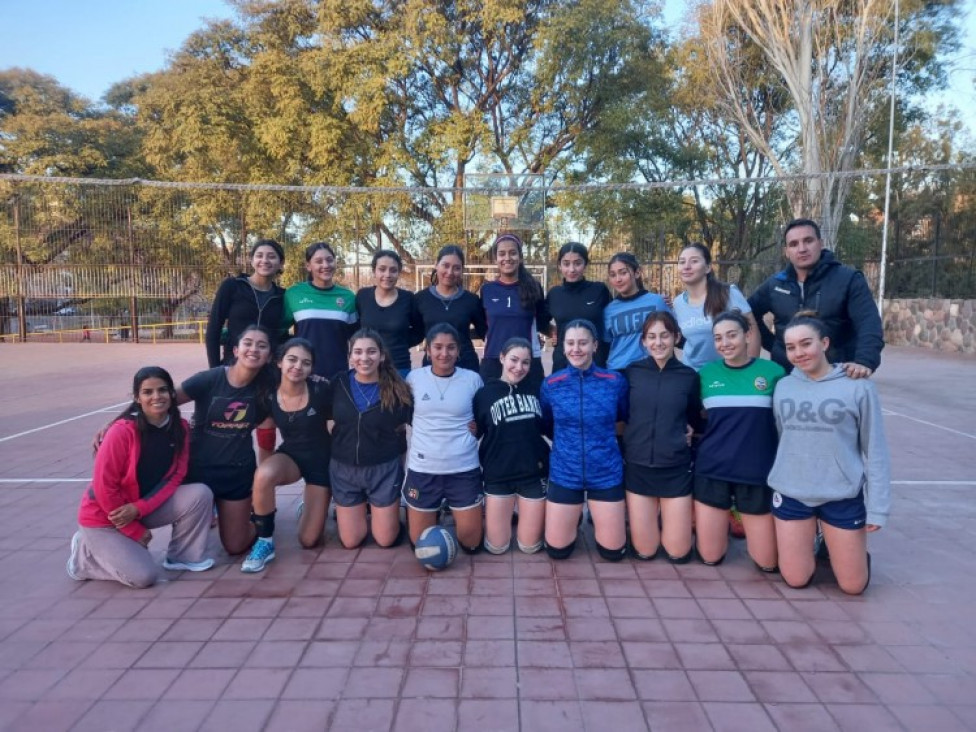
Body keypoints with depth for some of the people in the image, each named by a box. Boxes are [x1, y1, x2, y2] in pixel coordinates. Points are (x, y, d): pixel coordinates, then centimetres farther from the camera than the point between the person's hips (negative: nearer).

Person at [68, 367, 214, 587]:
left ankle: (183, 555, 2)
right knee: (143, 575, -17)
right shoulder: (122, 431, -25)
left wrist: (139, 509, -21)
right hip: (104, 515, -5)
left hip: (147, 506, 5)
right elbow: (104, 487, -22)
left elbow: (175, 477, -6)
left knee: (200, 494, -18)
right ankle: (84, 555, 10)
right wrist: (136, 531, -15)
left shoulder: (180, 428, -8)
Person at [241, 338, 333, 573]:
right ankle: (264, 541, -14)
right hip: (291, 455, 2)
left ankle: (310, 499, 35)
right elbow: (265, 439, 1)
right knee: (263, 475, -37)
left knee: (309, 541, 0)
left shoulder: (321, 391, -24)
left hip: (321, 459, -1)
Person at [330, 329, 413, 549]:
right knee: (350, 541, 9)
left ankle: (378, 511, 36)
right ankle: (363, 510, 39)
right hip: (344, 469, 2)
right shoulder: (338, 384, -6)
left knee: (386, 539, 5)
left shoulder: (397, 389, -11)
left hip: (384, 469, -2)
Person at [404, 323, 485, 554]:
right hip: (422, 469, 1)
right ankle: (433, 513, 42)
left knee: (471, 543, 5)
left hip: (464, 470, 0)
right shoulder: (414, 377, -3)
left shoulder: (473, 379, -4)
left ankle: (456, 513, 35)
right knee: (420, 543, 11)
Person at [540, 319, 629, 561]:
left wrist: (604, 434, -1)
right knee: (557, 549, 6)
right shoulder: (551, 384, -4)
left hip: (606, 474, 0)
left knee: (613, 551, 7)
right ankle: (575, 518, 37)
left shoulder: (615, 381, -7)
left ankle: (597, 519, 39)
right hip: (564, 474, 1)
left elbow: (628, 419, 8)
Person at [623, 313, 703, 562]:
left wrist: (690, 431, -5)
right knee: (644, 550, 6)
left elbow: (695, 419, 12)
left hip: (676, 468, 0)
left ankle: (667, 517, 35)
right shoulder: (632, 372, -2)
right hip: (638, 466, 0)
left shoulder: (689, 376, -2)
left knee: (678, 552, 5)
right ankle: (652, 518, 37)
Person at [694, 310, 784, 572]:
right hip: (712, 471, 1)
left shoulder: (773, 372, -5)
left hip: (758, 473, -1)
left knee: (767, 562, 6)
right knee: (710, 557, 7)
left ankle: (741, 521, 34)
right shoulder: (706, 373, 0)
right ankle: (723, 522, 37)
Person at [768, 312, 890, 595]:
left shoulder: (858, 387, -11)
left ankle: (843, 544, 37)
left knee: (853, 585, 7)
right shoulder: (783, 387, 0)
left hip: (843, 497, -2)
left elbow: (875, 451, -7)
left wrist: (877, 507, -7)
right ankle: (810, 539, 37)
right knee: (796, 579, 8)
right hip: (791, 495, 2)